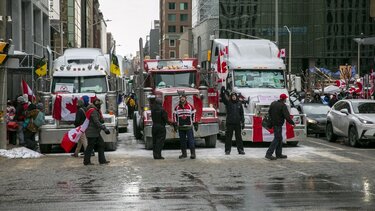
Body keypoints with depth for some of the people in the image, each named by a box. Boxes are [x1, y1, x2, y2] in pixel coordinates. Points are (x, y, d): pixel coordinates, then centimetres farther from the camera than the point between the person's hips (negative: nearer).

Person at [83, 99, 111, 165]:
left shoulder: (97, 111, 16)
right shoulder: (93, 111, -17)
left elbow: (102, 121, 15)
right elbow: (97, 122, -24)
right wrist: (104, 129, -25)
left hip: (96, 132, 10)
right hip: (92, 132, -10)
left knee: (101, 144, 9)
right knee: (90, 146, -4)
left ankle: (102, 160, 13)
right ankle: (86, 161, 5)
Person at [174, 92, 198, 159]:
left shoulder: (190, 107, 0)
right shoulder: (177, 108, 6)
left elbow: (194, 116, 2)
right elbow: (175, 117, 9)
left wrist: (195, 125, 0)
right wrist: (175, 125, 4)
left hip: (189, 127, -3)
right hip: (180, 127, 3)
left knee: (191, 140, -7)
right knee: (182, 141, 7)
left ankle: (193, 153, -5)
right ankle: (184, 153, 16)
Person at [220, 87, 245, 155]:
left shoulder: (239, 104, 8)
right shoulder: (228, 103, 3)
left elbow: (241, 114, 10)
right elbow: (223, 98, -10)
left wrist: (243, 122, 6)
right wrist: (222, 91, -25)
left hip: (237, 123, 1)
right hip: (229, 123, -1)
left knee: (238, 137, 5)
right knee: (228, 137, 2)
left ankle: (240, 150, 10)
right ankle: (227, 150, 8)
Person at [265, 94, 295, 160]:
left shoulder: (273, 103, 8)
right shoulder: (283, 106, -17)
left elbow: (269, 112, 20)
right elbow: (287, 116, -21)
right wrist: (293, 123, -11)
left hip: (273, 122, 9)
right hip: (278, 124, -9)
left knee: (280, 139, 16)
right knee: (277, 138, -6)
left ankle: (279, 154, 20)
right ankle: (269, 154, -12)